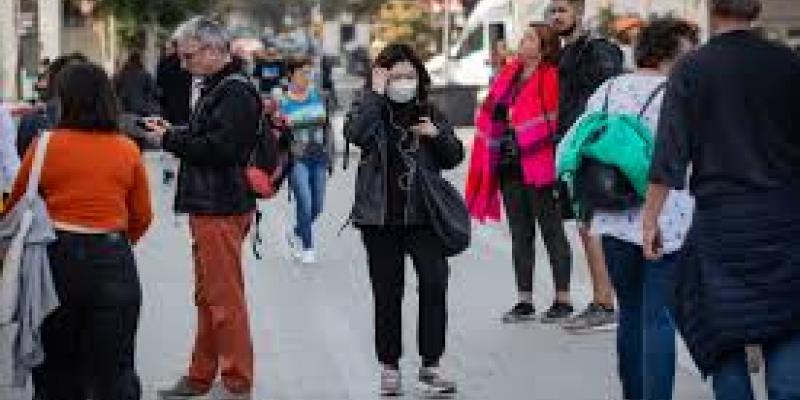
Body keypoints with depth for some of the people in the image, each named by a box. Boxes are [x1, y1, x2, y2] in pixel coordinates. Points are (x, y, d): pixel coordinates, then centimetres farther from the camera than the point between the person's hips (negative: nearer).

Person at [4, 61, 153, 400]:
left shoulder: (45, 146, -5)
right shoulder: (128, 150, 0)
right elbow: (142, 217, 7)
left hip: (58, 258, -1)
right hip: (113, 261, 1)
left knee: (56, 370, 14)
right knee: (114, 371, 7)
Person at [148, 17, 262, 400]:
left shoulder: (236, 91, -16)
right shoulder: (216, 86, 16)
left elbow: (219, 148, -24)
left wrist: (169, 140, -14)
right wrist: (171, 131, 8)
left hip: (222, 210, -11)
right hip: (208, 206, 11)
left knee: (225, 299, -5)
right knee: (207, 297, 17)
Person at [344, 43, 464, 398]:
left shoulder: (429, 113, 9)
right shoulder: (371, 111, 1)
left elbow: (455, 157, 13)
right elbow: (355, 133, -22)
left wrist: (438, 135, -6)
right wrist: (375, 93, -18)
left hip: (424, 216, 1)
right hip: (380, 218, -1)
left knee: (435, 284, -11)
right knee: (387, 293, 7)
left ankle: (430, 367, -2)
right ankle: (389, 367, 19)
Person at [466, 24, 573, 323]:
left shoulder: (551, 78, -10)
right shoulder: (509, 74, 12)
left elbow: (555, 119, -15)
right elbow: (492, 113, 18)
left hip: (538, 166, -8)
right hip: (509, 165, 8)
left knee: (551, 231, 1)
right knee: (520, 234, 11)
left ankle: (562, 298, 9)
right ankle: (524, 301, 17)